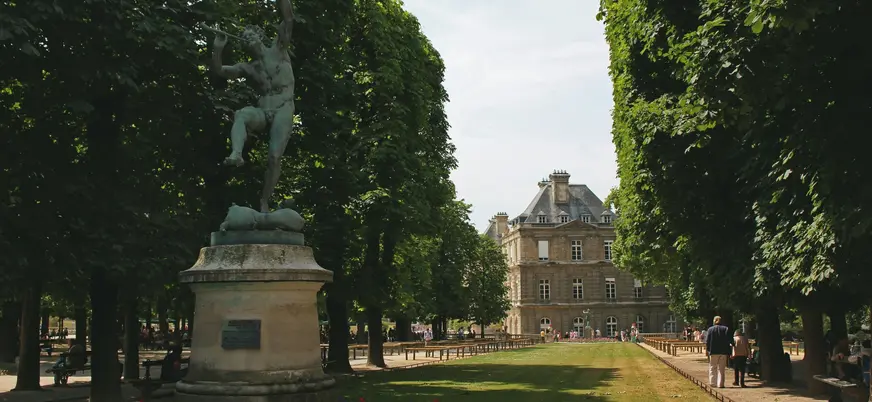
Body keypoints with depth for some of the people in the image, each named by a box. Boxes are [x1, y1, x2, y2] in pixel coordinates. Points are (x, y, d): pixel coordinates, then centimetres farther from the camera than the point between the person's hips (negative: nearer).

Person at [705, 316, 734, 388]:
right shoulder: (726, 329, 3)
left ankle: (713, 383, 7)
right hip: (723, 352, 1)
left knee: (712, 368, 9)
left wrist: (706, 350, 2)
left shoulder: (710, 329, -1)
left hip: (713, 352, -1)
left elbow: (707, 342, -4)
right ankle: (720, 384, 3)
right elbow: (730, 340, -3)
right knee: (721, 369, 7)